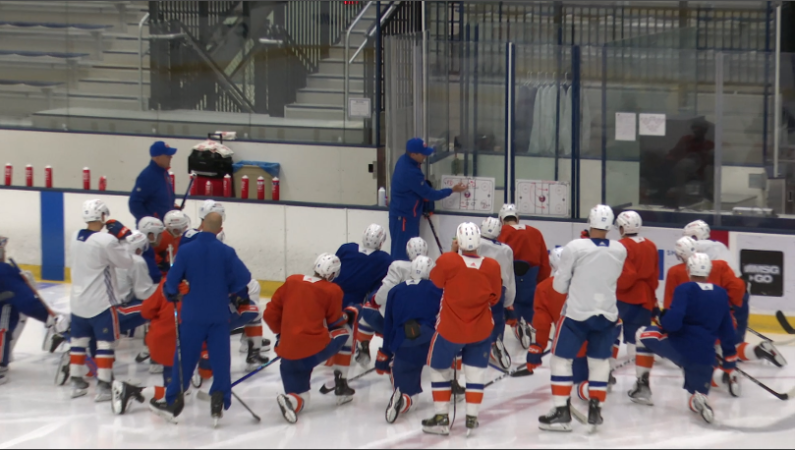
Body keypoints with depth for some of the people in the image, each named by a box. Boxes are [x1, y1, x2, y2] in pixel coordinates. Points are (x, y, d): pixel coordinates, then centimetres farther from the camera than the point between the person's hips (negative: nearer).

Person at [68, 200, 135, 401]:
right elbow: (127, 262, -11)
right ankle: (103, 387, -1)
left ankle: (76, 383, 22)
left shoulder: (76, 237, 2)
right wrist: (121, 238, -3)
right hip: (101, 302, -7)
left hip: (78, 300, 7)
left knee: (79, 340, 15)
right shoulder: (106, 240, -20)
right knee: (105, 343, 0)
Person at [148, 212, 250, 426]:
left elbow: (172, 280, -6)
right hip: (219, 316, 0)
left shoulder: (186, 250, -7)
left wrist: (172, 295, 16)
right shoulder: (226, 252, -7)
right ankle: (219, 404, 1)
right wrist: (228, 289, 8)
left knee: (185, 359, 9)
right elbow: (243, 277, -11)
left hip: (192, 315, 0)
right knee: (220, 360, 5)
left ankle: (173, 402, 16)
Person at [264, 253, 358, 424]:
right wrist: (348, 316, 30)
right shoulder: (332, 291, 2)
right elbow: (335, 322, 9)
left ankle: (293, 400, -20)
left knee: (300, 398, 18)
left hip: (288, 353, 4)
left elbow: (270, 314, 14)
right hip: (316, 348, -4)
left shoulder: (292, 281, 12)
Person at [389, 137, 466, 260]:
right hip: (403, 217, -10)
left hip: (405, 214, 10)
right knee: (402, 254, -7)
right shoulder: (410, 172, -29)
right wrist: (452, 190, -7)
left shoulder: (404, 160, 1)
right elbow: (430, 194, -18)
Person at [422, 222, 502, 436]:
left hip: (450, 329, -2)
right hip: (480, 330, 2)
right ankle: (471, 418, 13)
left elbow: (436, 281, 3)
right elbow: (494, 298, 1)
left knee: (440, 368, 16)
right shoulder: (492, 267, -11)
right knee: (476, 371, 16)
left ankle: (441, 418, 17)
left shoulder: (447, 261, -18)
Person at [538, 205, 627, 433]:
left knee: (562, 359, 6)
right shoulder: (620, 250, -3)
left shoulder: (575, 247, -14)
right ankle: (595, 411, 17)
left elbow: (559, 285, -5)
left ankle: (562, 412, 2)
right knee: (599, 361, 17)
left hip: (577, 313, -4)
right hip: (607, 315, 4)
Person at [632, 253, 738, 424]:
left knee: (643, 334, 21)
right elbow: (727, 332, 16)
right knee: (698, 396, 19)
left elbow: (672, 322, -18)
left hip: (679, 346, -4)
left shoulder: (685, 289, -5)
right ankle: (699, 400, -20)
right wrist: (730, 364, 24)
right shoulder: (721, 294, 11)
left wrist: (662, 316, 6)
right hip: (705, 356, 4)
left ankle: (643, 385, 15)